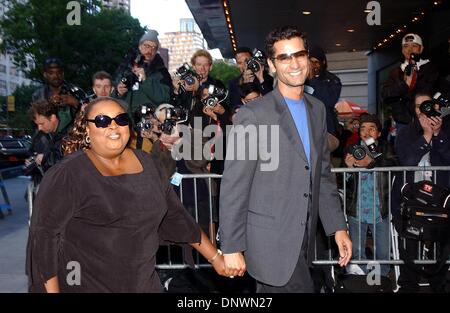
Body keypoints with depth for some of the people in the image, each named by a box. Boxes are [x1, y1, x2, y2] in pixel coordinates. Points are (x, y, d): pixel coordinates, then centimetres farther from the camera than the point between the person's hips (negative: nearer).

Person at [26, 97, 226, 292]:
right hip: (85, 286, -5)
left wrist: (215, 257, 5)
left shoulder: (146, 163, 0)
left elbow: (174, 215, 5)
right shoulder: (67, 174, -15)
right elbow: (44, 235, -13)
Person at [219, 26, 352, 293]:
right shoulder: (252, 115, -15)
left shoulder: (317, 109, 6)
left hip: (305, 240, 6)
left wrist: (338, 226, 9)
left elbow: (323, 174, 12)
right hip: (271, 243, -6)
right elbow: (233, 187, -14)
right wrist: (231, 248, -12)